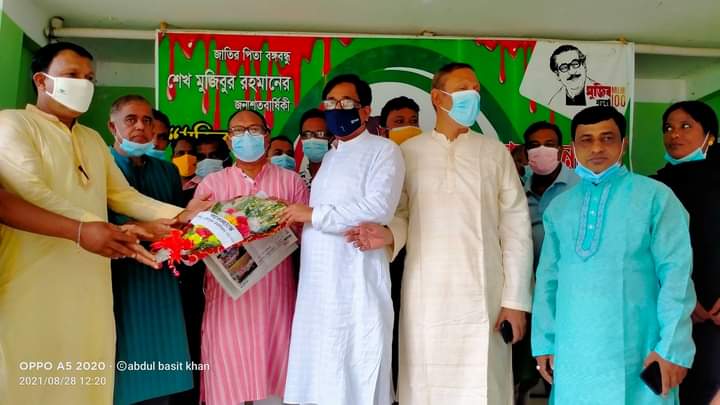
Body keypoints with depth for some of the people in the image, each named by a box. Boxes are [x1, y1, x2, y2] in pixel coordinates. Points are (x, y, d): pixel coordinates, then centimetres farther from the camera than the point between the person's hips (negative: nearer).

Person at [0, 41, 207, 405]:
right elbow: (30, 192, -16)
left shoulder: (93, 139, 22)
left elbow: (122, 195, 17)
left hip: (91, 283, 6)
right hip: (37, 284, -6)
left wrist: (179, 215, 2)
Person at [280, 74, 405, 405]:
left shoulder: (383, 150, -3)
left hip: (357, 281, -7)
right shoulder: (329, 157, 21)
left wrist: (313, 214, -12)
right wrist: (298, 221, 3)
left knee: (356, 375, 0)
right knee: (321, 377, 12)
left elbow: (378, 208, -18)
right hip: (318, 282, 7)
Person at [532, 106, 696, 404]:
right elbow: (548, 277, 8)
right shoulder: (558, 206, 7)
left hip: (636, 351, -3)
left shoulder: (655, 196, -3)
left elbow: (676, 273, -6)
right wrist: (544, 342, 7)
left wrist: (673, 346, -10)